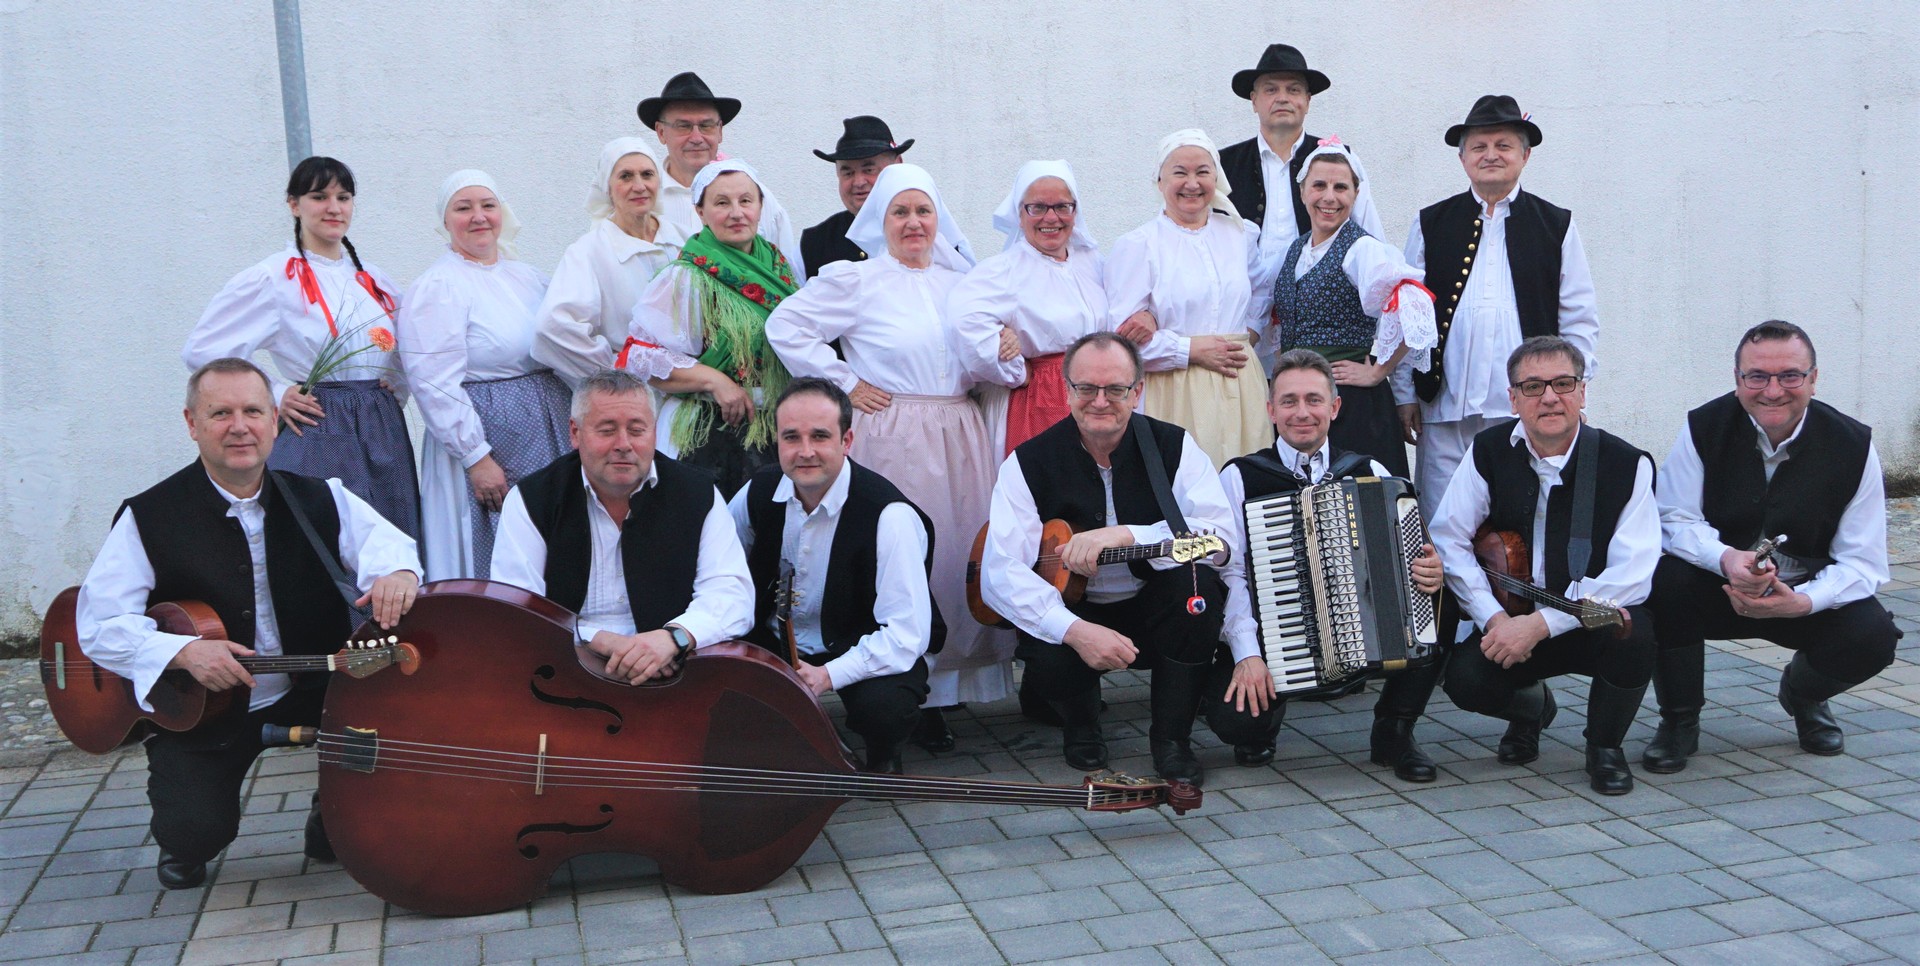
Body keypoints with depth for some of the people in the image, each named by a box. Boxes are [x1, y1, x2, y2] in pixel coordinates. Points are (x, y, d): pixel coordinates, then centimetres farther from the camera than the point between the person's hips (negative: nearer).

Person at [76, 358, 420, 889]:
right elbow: (98, 625, -9)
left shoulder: (320, 500, 2)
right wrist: (184, 651, -26)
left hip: (311, 692, 2)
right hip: (196, 710, -2)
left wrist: (397, 571, -37)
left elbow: (383, 540, -11)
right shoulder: (148, 518, -6)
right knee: (196, 830, -22)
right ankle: (183, 849, 21)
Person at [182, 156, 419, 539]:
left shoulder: (374, 280, 14)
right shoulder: (271, 278, -4)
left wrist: (399, 387, 9)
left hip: (385, 433, 5)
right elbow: (201, 349, -5)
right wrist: (273, 396, -8)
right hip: (318, 439, -5)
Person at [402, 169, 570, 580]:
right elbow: (436, 385, -15)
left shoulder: (528, 277, 14)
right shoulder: (436, 287, -9)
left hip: (552, 434, 7)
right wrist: (476, 457, -19)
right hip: (487, 442, -7)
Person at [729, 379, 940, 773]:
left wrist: (829, 675, -36)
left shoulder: (889, 516, -25)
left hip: (860, 654, -4)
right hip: (773, 643, 5)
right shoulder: (760, 490, -6)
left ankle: (881, 757, 3)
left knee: (884, 707, -36)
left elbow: (908, 635, -28)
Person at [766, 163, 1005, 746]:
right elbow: (785, 326, -4)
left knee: (960, 555, 3)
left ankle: (947, 683, 13)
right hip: (889, 437, -5)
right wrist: (844, 383, -6)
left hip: (960, 440, 5)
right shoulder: (854, 278, 0)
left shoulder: (959, 281, 16)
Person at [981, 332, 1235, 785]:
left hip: (1156, 612, 1)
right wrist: (1075, 630, -33)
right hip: (1070, 611, -1)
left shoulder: (1174, 446, -7)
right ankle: (1080, 725, 7)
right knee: (1048, 662, -33)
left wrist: (1125, 534, -33)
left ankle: (1172, 738, -10)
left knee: (1195, 580, -30)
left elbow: (1221, 540, -22)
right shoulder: (1029, 463, -9)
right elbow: (1000, 574, -18)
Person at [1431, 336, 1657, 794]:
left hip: (1595, 622, -1)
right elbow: (1448, 539, -7)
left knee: (1633, 633, -34)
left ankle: (1605, 745, -2)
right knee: (1465, 678, -25)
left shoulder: (1626, 464, -12)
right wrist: (1494, 618, -20)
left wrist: (1541, 624, -28)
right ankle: (1530, 706, 15)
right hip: (1510, 621, 2)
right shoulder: (1490, 452, -4)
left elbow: (1632, 575, -20)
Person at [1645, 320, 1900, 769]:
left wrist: (1802, 601, -30)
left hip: (1805, 597, 1)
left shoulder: (1853, 445, -10)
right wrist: (1727, 559, -35)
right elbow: (1675, 521, -12)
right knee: (1667, 581, -32)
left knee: (1872, 634, -26)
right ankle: (1679, 719, -6)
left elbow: (1862, 561, -10)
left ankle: (1802, 696, 14)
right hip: (1715, 590, -1)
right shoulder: (1703, 429, -11)